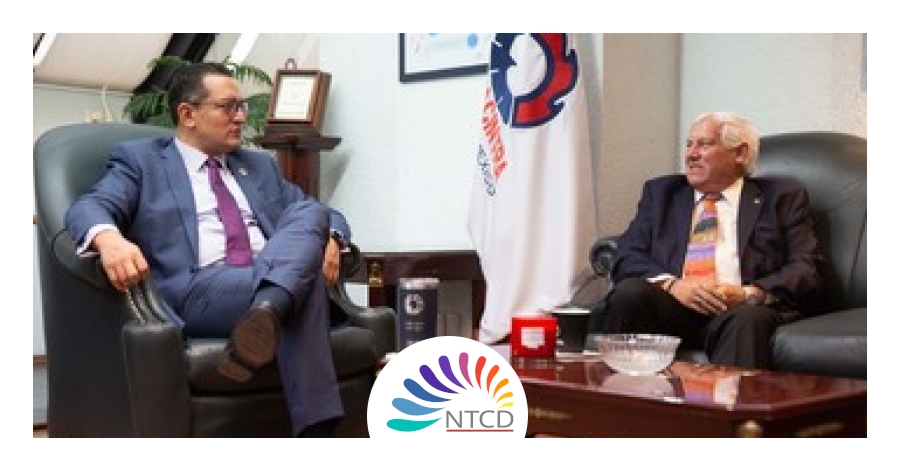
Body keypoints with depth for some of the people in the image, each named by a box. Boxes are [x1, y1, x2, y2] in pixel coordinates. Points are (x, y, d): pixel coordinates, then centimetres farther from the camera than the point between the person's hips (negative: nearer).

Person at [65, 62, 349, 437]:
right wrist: (109, 237, -29)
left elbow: (318, 210, 24)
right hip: (197, 293, -5)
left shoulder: (260, 165, 29)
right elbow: (89, 207, -3)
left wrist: (328, 238, -2)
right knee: (304, 275, -28)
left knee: (313, 213, -24)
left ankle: (265, 314, -48)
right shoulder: (139, 159, 14)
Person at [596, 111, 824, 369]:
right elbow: (626, 257, 10)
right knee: (628, 293, -29)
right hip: (672, 304, 2)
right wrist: (672, 284, -12)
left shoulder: (780, 197, 16)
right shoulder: (661, 191, 22)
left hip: (741, 310, -2)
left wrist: (749, 293, -15)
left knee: (748, 317, -36)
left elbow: (808, 269, 5)